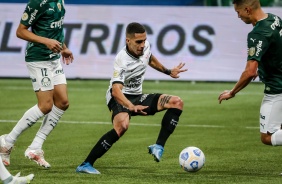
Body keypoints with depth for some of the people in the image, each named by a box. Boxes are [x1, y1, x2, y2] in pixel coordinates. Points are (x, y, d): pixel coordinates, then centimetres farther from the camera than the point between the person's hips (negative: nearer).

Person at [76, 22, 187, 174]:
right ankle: (86, 165, -33)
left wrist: (168, 72, 29)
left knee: (177, 103, -5)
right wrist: (132, 107, -58)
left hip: (137, 97, 8)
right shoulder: (122, 60, -29)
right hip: (120, 99, -8)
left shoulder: (145, 46, -6)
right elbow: (116, 91, -42)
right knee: (122, 124, -39)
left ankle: (158, 147, -11)